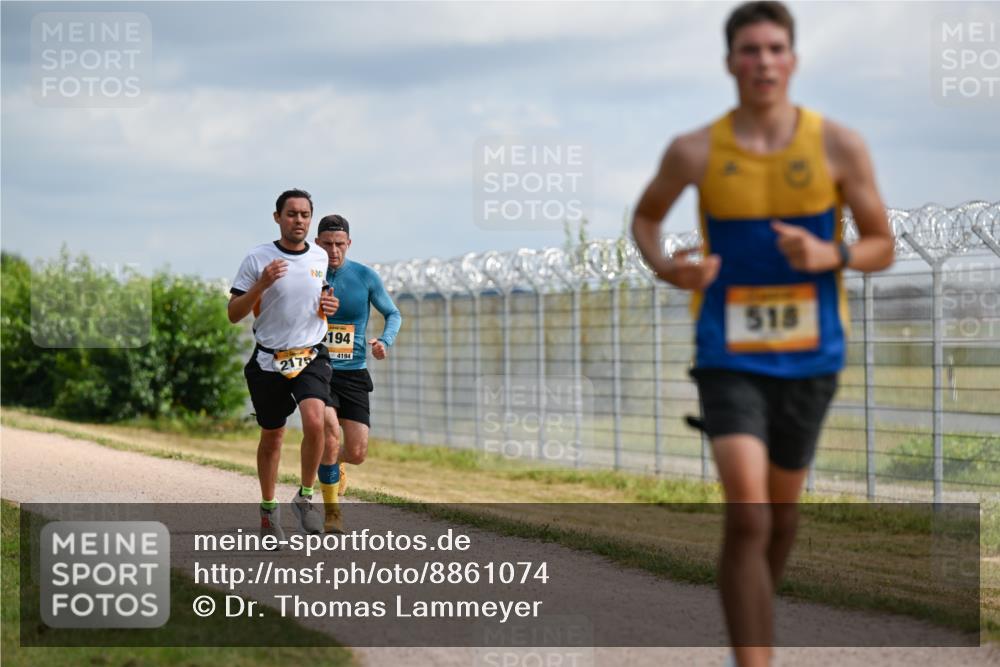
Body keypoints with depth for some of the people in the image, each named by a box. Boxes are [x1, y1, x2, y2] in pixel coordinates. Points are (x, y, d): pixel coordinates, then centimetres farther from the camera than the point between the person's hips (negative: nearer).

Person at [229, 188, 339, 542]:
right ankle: (268, 508, 29)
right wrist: (262, 284, -21)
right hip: (269, 361, -1)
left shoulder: (321, 258, 6)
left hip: (311, 358, 1)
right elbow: (234, 314, -6)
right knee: (271, 436, 10)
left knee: (314, 422, -23)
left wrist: (327, 307, 1)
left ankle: (305, 497, -4)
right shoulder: (258, 258, -6)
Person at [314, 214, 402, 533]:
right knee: (330, 431, -25)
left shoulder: (366, 277, 0)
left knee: (357, 453, -5)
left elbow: (393, 314, 11)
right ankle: (331, 509, -6)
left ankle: (332, 462, 35)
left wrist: (384, 341, -9)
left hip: (353, 374, 2)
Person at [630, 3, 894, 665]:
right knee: (748, 513, -17)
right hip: (729, 355, -2)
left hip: (809, 354, 2)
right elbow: (645, 217, 13)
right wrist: (664, 266, -8)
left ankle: (755, 613, 46)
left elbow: (882, 247, 3)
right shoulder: (696, 152, -5)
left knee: (783, 505, 18)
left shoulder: (838, 146, -4)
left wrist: (831, 255, -19)